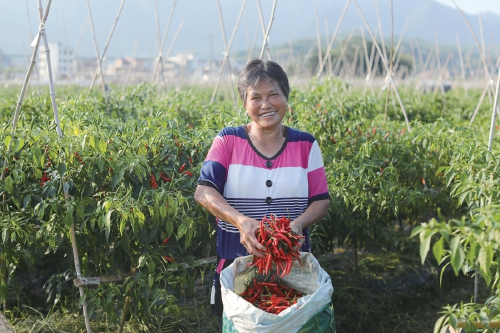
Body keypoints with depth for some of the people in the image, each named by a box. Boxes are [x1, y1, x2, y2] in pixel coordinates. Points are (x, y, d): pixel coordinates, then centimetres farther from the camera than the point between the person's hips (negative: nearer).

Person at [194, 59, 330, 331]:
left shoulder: (305, 145, 2)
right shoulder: (228, 141, -2)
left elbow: (321, 200, 2)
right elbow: (203, 192, -13)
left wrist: (298, 224, -20)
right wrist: (241, 221, -31)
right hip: (236, 268, -1)